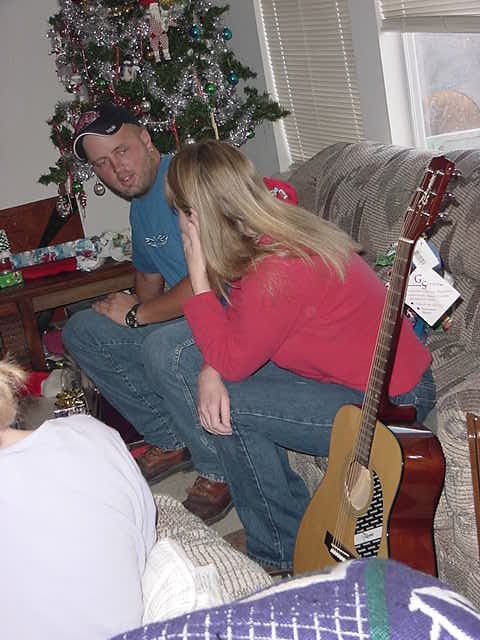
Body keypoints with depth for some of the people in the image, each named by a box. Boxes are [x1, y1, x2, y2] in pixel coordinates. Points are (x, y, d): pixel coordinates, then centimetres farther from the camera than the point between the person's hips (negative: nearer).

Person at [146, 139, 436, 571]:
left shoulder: (278, 273, -30)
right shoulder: (273, 234, -3)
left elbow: (232, 363, -18)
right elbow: (235, 330, 7)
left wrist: (198, 276, -17)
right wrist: (210, 369, -13)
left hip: (390, 403, -9)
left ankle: (284, 551, 2)